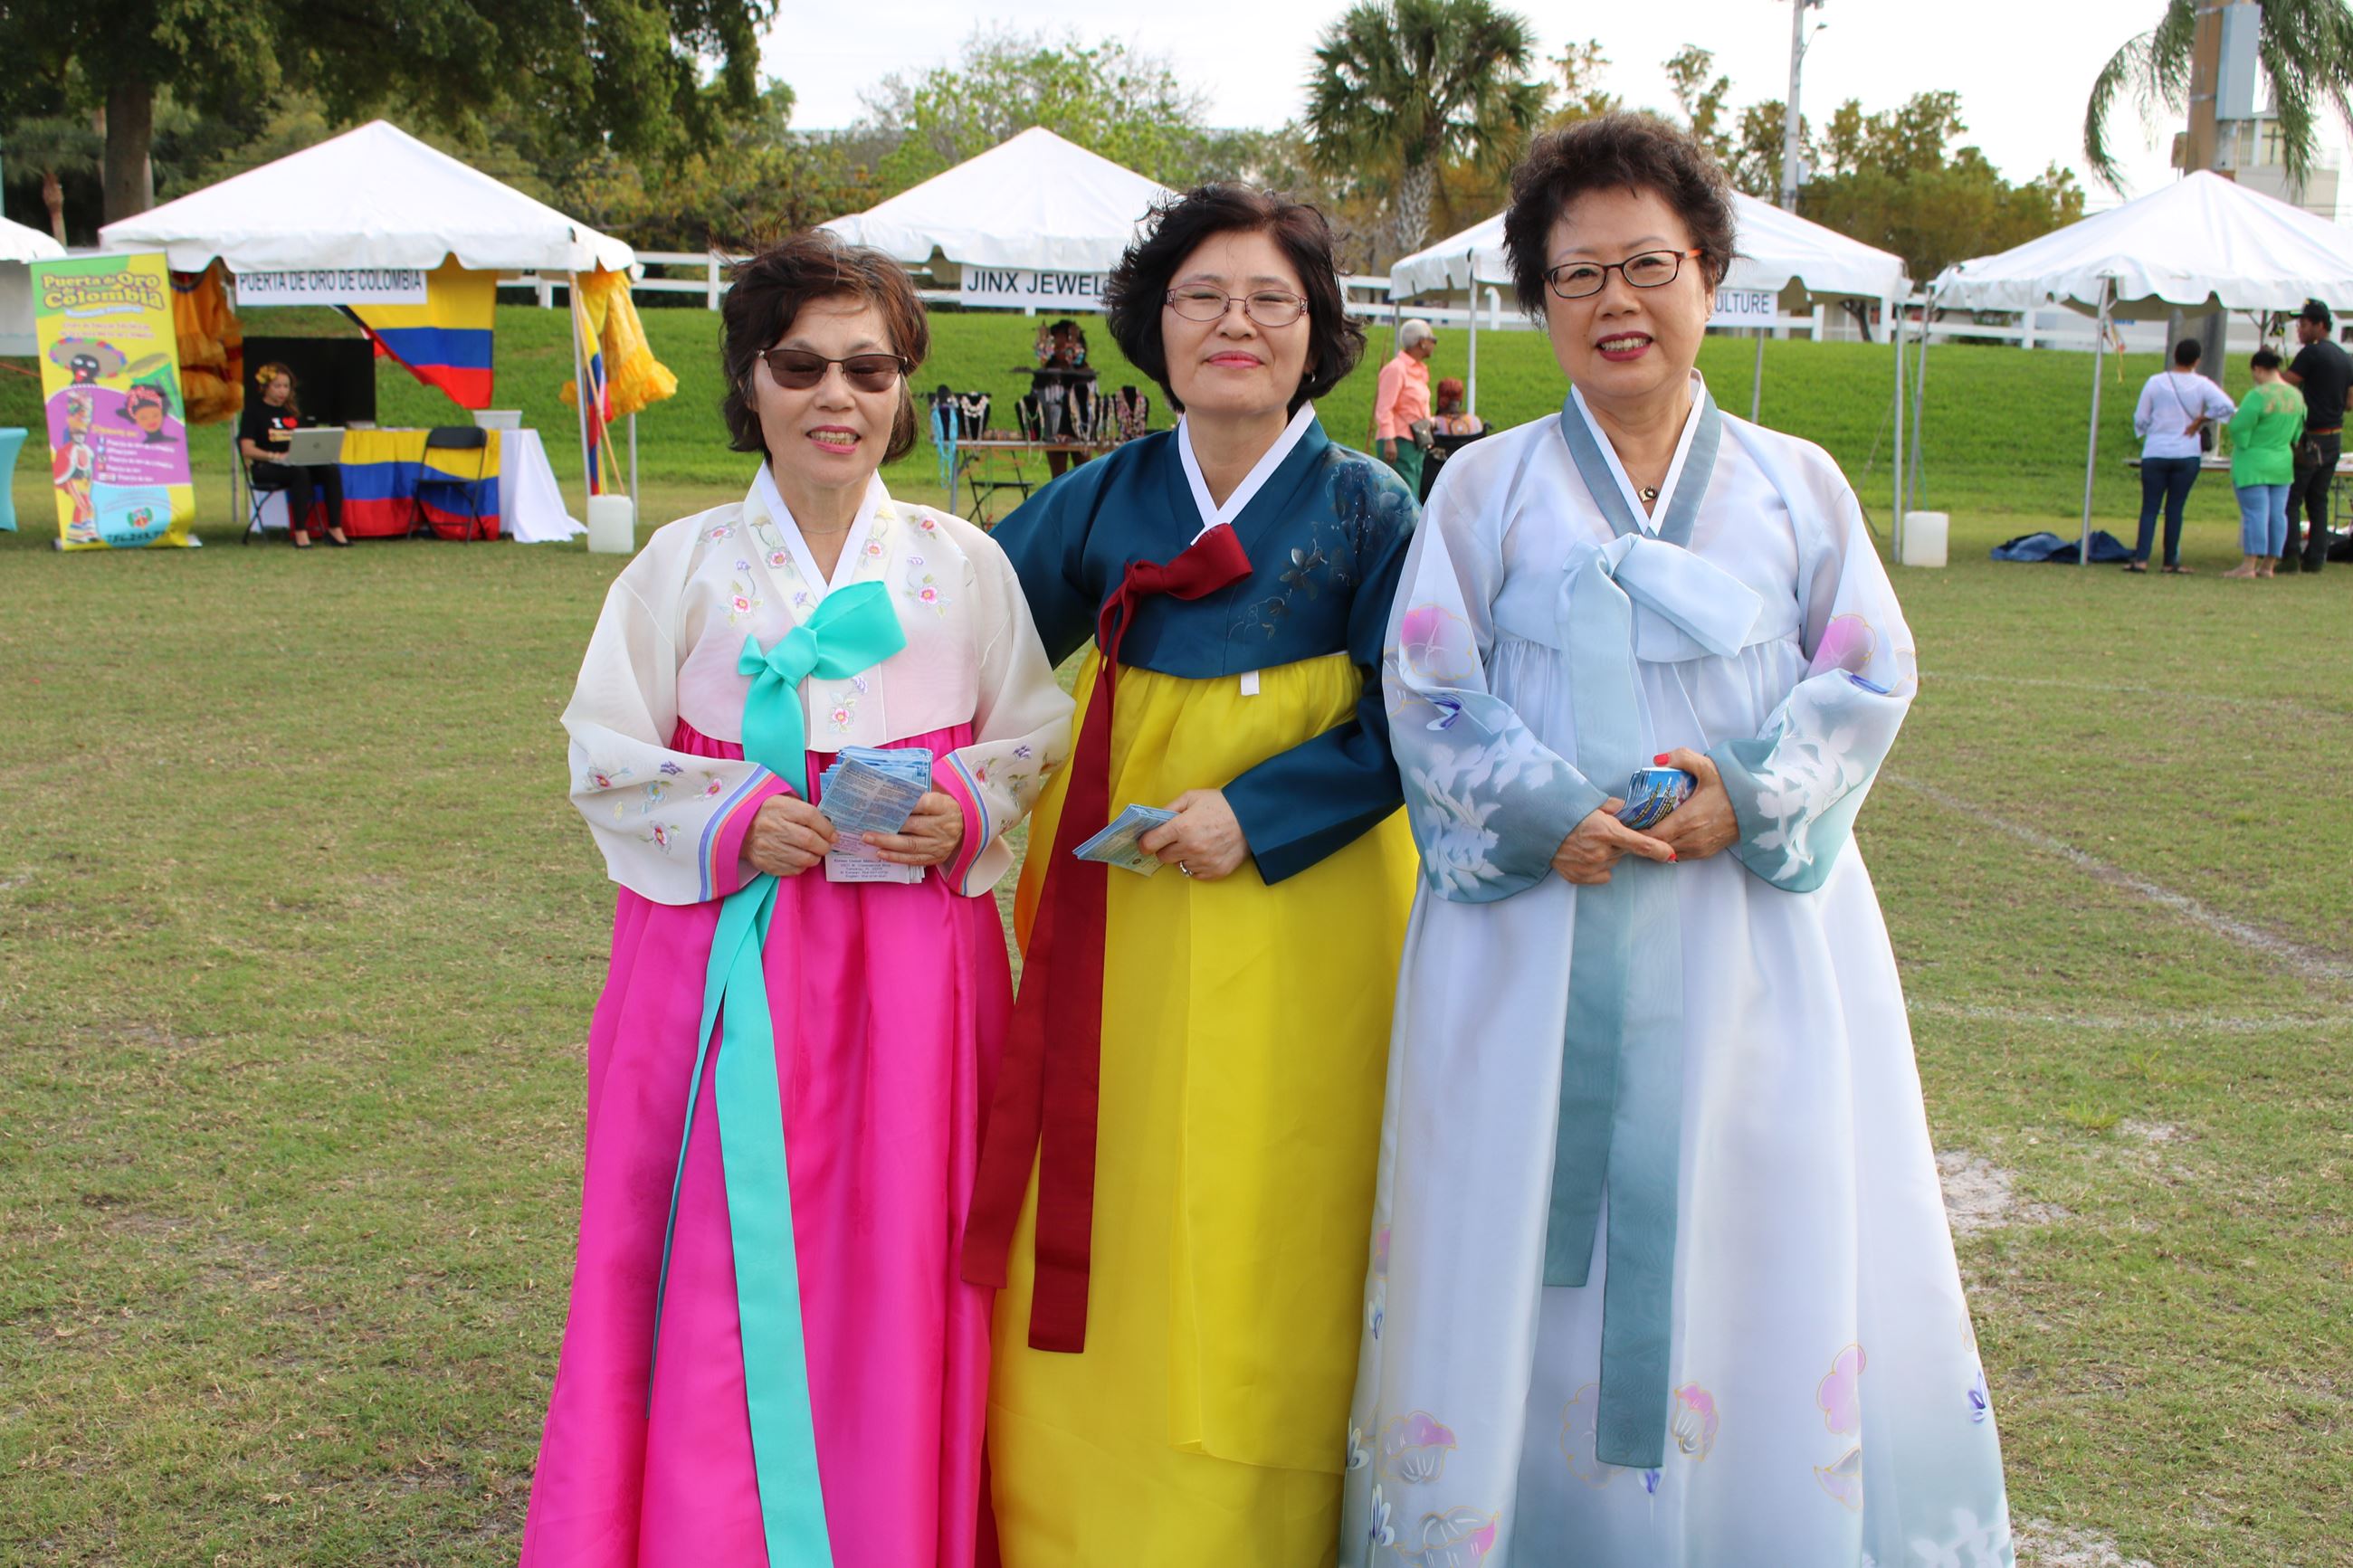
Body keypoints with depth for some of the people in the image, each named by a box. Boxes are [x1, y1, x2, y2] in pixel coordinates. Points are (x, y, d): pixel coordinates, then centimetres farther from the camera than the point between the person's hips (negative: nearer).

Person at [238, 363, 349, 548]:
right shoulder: (254, 411, 4)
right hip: (265, 468, -5)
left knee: (331, 470, -24)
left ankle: (335, 529, -31)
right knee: (300, 473, -38)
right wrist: (276, 456, -20)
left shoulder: (293, 412, 22)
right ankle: (300, 532, -41)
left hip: (298, 463, 5)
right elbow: (247, 450, -7)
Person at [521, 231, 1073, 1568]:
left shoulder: (964, 564, 4)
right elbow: (610, 764, 3)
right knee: (724, 1275, 1)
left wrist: (967, 814, -10)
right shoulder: (684, 565, 2)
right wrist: (730, 825, -13)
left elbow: (1035, 745, 9)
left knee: (897, 1273, 4)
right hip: (727, 964, 0)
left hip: (914, 967, 1)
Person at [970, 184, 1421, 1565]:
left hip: (1298, 923, -3)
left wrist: (1257, 813, -15)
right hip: (1120, 925, 3)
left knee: (1257, 1257, 2)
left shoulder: (1368, 509, -3)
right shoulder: (1103, 501, 7)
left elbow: (1403, 726, -5)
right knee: (1097, 1252, 8)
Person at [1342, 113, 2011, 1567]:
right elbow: (1428, 690, 0)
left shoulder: (1797, 485, 9)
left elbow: (1869, 677, 5)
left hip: (1755, 931, 1)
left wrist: (1751, 800, -11)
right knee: (1529, 1251, 2)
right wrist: (1544, 811, -15)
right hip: (1535, 935, -1)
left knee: (1760, 1248, 3)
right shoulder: (1488, 487, 6)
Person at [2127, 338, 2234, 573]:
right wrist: (2199, 421, -6)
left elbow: (2140, 419, 1)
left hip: (2155, 453, 0)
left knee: (2150, 507, 3)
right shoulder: (2202, 385, -4)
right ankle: (2171, 561, 8)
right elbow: (2226, 406, -18)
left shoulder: (2155, 382, -3)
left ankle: (2141, 559, -6)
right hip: (2187, 454, 0)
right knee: (2175, 508, 7)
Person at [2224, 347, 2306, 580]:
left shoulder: (2258, 395, -19)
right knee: (2277, 514, 8)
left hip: (2254, 465, -7)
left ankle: (2249, 565, -7)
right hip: (2283, 463, 7)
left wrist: (2241, 446, 1)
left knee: (2254, 513, -7)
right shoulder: (2296, 396, 6)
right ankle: (2268, 565, 13)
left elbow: (2239, 427, -17)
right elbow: (2298, 431, 13)